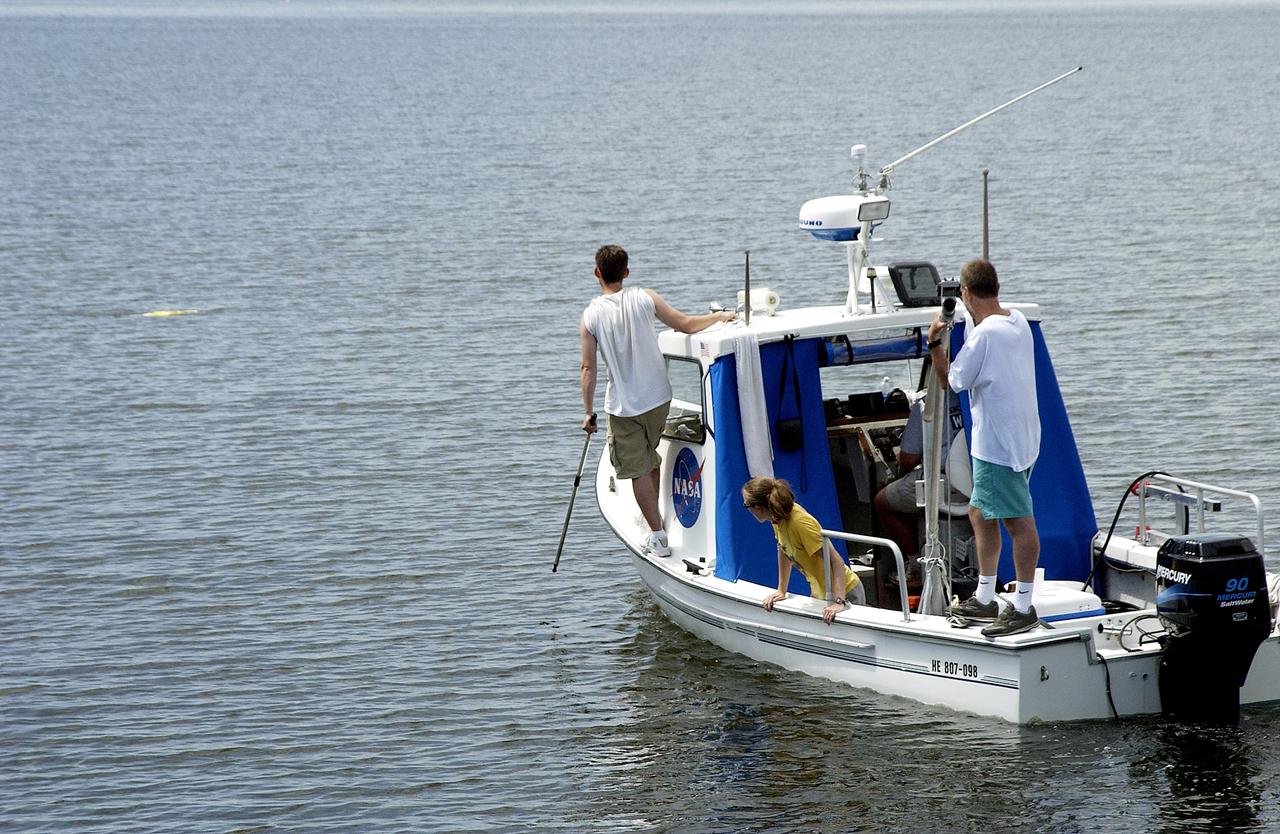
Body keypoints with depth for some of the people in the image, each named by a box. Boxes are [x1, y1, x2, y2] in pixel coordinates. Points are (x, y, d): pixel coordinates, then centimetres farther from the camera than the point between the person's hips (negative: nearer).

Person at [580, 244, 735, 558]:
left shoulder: (591, 315, -12)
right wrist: (720, 317, 12)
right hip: (657, 397, 3)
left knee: (638, 470, 5)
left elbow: (588, 368, -11)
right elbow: (685, 324, -4)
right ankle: (653, 514, 42)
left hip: (623, 406, -3)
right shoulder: (644, 298, -8)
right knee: (650, 458, 26)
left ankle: (657, 536, 5)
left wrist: (588, 412, -4)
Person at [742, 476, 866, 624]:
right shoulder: (778, 518, -4)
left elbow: (835, 560, -31)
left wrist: (839, 602, -36)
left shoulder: (800, 522, -28)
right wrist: (781, 591, 13)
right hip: (819, 593, 8)